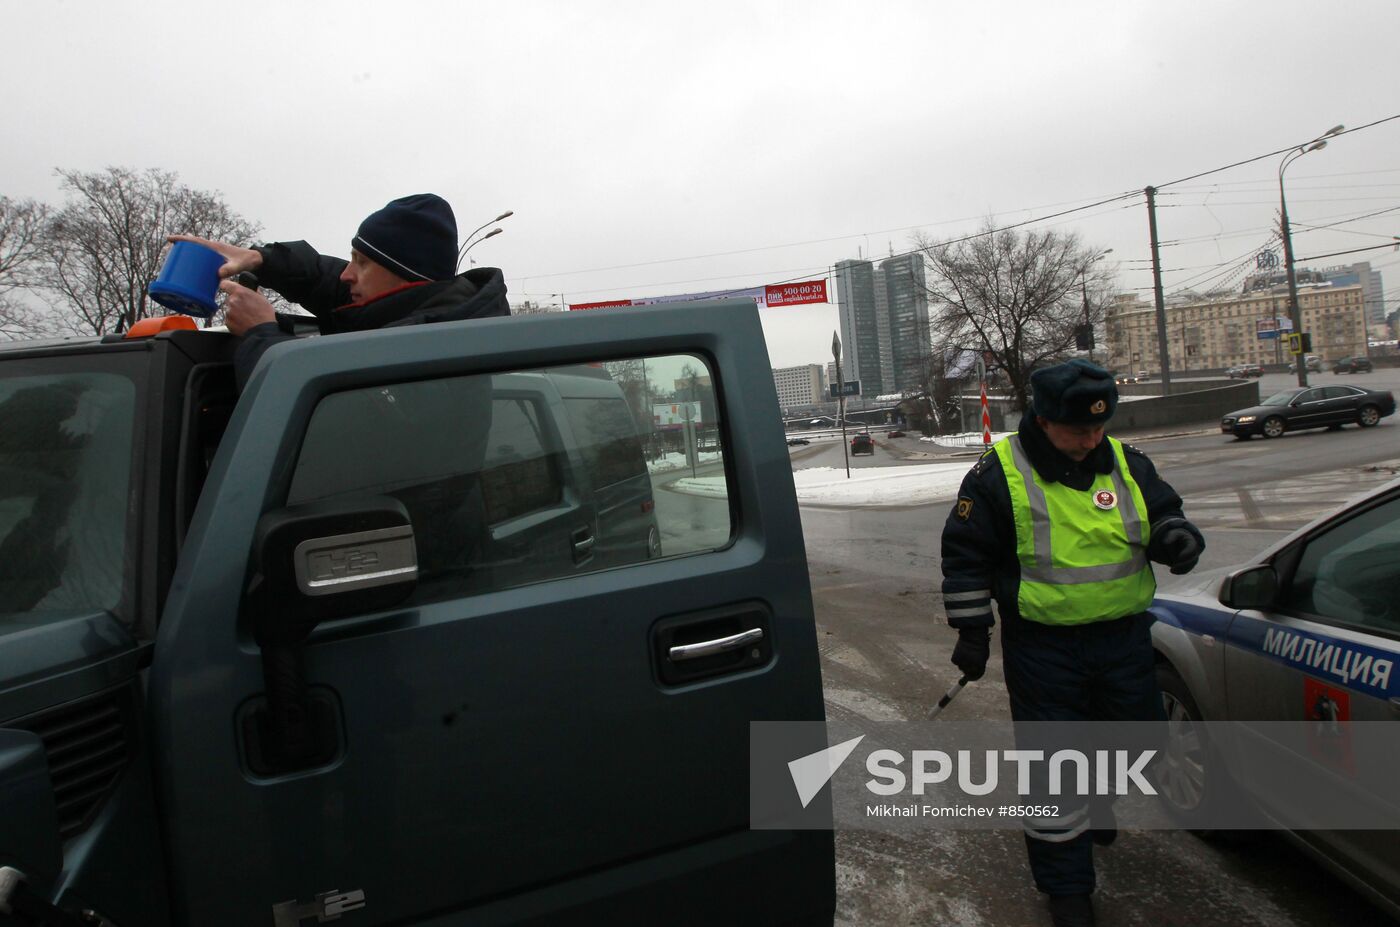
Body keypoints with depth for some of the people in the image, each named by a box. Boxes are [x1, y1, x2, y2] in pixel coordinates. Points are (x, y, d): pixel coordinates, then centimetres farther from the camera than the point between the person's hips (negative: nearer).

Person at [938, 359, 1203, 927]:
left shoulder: (1126, 463, 3)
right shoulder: (999, 474, -11)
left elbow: (1165, 514, 15)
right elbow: (965, 556, -6)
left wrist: (1177, 538, -10)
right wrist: (971, 631, -6)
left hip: (1123, 639, 5)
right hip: (1044, 649, -5)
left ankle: (1095, 801, 53)